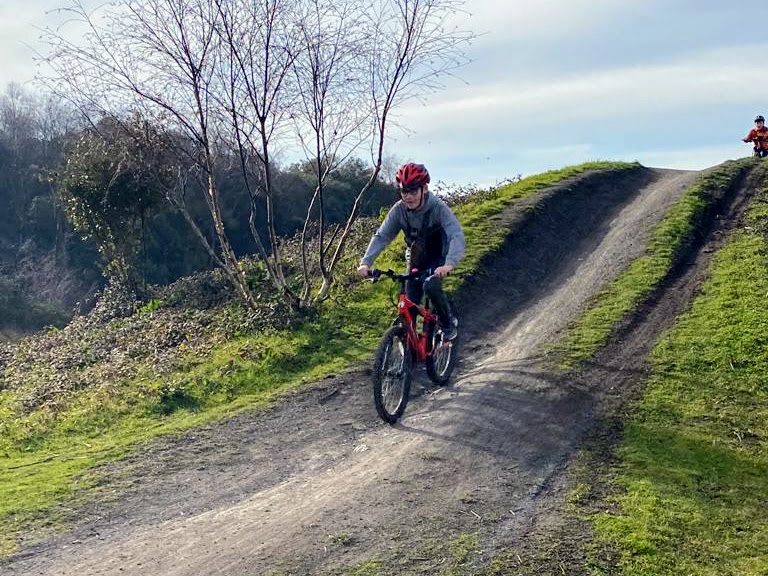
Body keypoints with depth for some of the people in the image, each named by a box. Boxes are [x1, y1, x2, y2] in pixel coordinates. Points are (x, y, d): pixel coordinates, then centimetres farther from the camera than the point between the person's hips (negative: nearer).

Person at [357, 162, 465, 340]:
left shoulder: (438, 208, -27)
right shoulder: (399, 210, -17)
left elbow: (457, 236, -38)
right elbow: (381, 236, -17)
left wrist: (449, 264, -56)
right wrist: (366, 262, -33)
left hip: (439, 260, -4)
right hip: (416, 261, 4)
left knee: (431, 286, -31)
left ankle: (448, 323, -7)